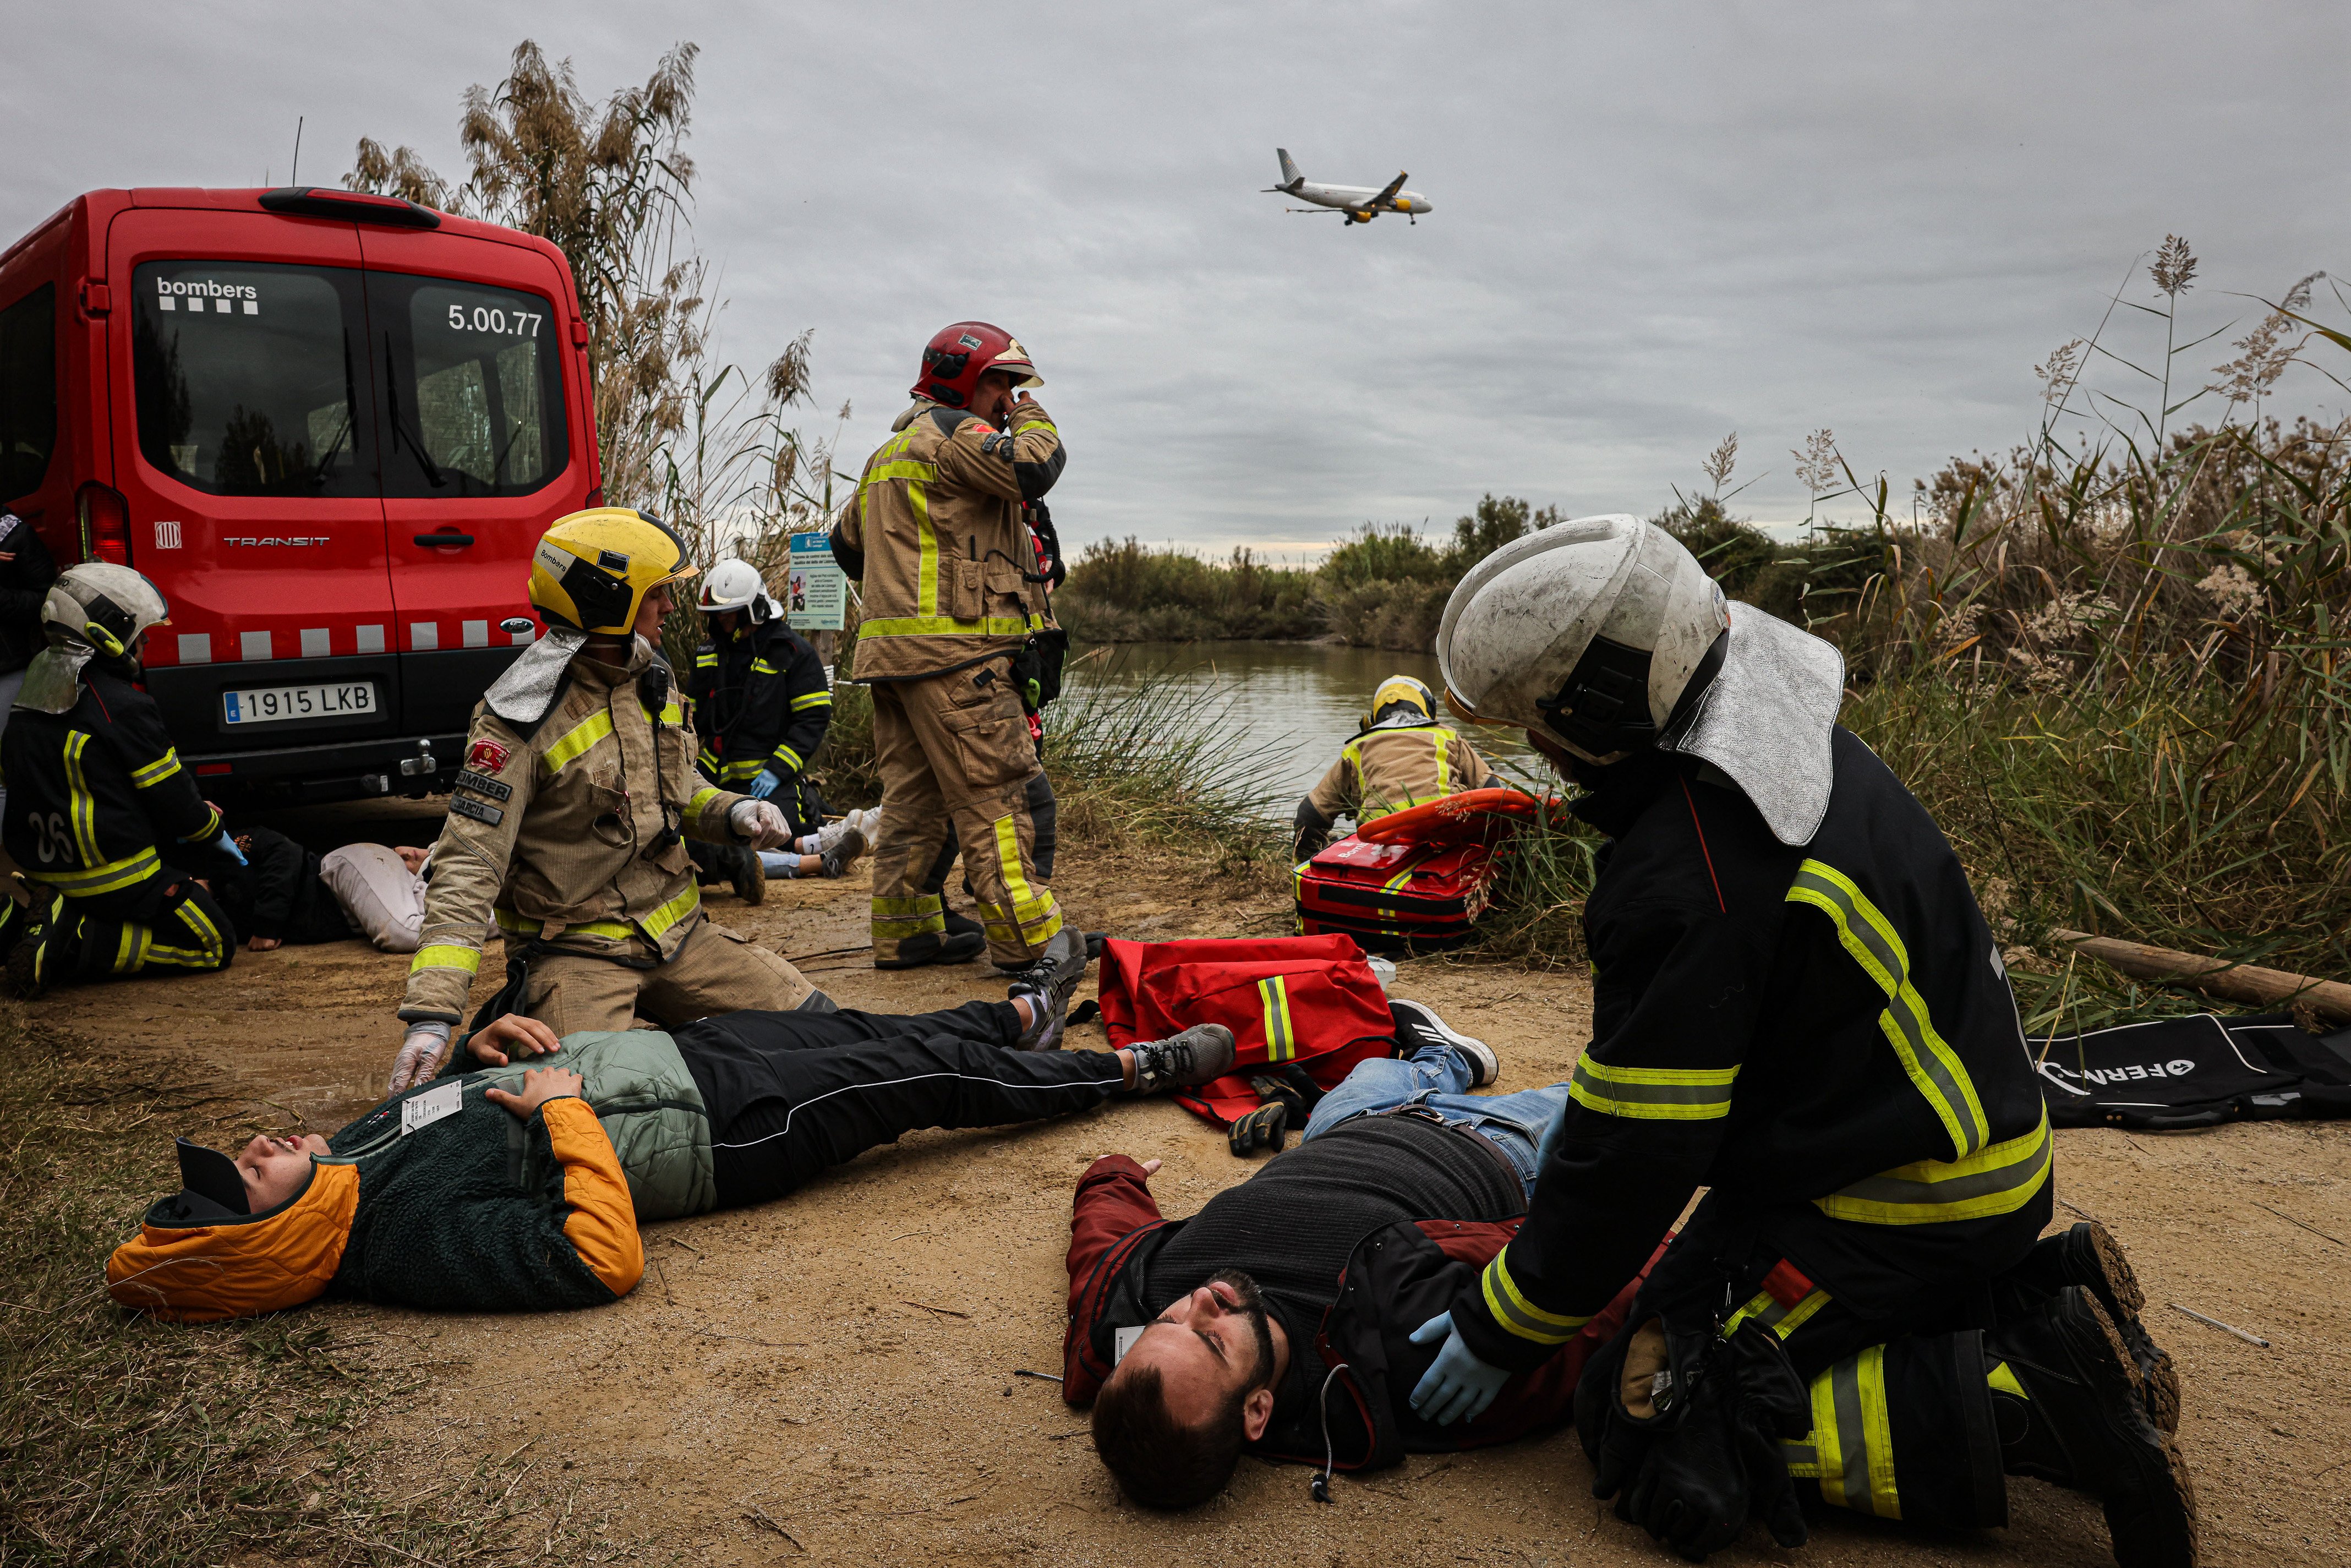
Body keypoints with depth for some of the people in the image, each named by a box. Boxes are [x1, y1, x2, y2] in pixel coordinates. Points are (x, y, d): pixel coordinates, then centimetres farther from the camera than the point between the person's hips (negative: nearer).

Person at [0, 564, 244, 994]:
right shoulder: (125, 708, -18)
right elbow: (175, 803, -14)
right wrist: (210, 826, 11)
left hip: (41, 872, 8)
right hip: (112, 875, -8)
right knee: (213, 946, 0)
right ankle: (71, 945, -15)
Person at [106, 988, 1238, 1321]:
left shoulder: (350, 1154, -3)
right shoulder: (413, 1243, -28)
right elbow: (602, 1260, -32)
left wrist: (487, 1048, -1)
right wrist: (567, 1107, -27)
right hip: (717, 1126, -7)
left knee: (863, 1032, 18)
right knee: (923, 1075, 1)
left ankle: (1019, 1016, 45)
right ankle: (1131, 1069, 20)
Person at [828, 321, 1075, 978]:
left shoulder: (891, 452, 26)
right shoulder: (951, 432, -5)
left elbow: (847, 541, 33)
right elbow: (1033, 470, -19)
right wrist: (1032, 420, -1)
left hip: (892, 650, 10)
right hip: (955, 650, -10)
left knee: (914, 796, 12)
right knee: (1002, 793, -9)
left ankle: (905, 932, 16)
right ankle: (1027, 940, -8)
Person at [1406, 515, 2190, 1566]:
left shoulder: (1681, 884, -31)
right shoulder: (1783, 734, -1)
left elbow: (1637, 1158, -22)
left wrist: (1503, 1327, -8)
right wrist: (1586, 1104, 20)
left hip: (1898, 1205, -9)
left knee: (1645, 1423, -5)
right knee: (1686, 1283, 25)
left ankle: (2027, 1402, -9)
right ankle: (2030, 1304, 14)